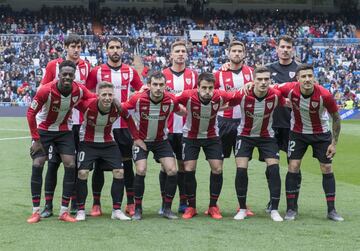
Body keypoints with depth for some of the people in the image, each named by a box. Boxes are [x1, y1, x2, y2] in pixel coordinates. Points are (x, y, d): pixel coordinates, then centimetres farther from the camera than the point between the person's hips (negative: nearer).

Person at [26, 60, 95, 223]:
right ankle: (36, 211, -2)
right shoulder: (46, 90, -26)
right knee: (37, 165, -11)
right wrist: (36, 139, -17)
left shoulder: (80, 90, -17)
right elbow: (31, 113, -17)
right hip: (43, 130, -3)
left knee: (70, 165, -8)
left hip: (65, 130, 3)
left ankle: (64, 211, 0)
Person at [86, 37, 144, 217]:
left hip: (124, 125, 1)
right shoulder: (97, 72, 2)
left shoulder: (130, 72, 7)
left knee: (127, 163, 4)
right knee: (99, 164, 3)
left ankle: (131, 203, 12)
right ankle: (96, 204, 10)